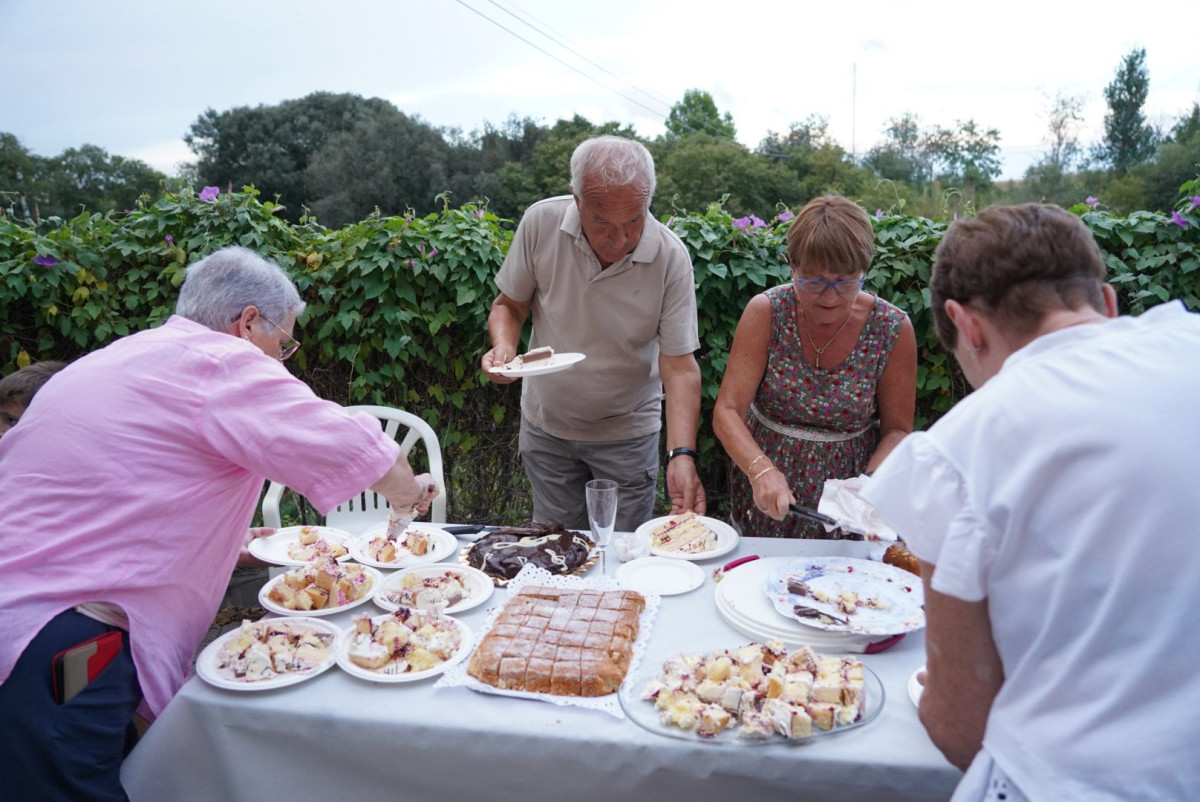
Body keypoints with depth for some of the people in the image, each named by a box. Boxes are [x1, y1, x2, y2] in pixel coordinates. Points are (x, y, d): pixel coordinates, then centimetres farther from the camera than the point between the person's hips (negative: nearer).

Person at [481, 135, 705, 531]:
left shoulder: (670, 256, -20)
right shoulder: (542, 222, -16)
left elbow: (679, 366, -20)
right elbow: (510, 305, -1)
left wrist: (682, 454, -31)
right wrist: (504, 348, -22)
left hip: (627, 434, -1)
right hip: (546, 424, 2)